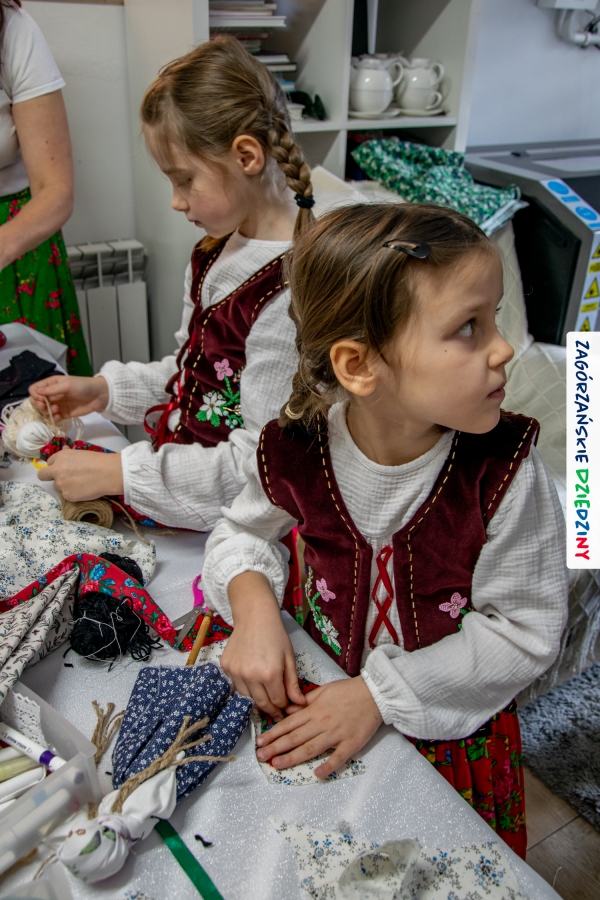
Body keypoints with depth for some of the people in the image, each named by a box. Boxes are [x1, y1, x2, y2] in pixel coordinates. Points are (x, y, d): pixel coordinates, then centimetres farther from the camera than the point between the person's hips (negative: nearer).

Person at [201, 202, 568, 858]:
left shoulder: (505, 471, -27)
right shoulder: (295, 453, -21)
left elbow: (525, 632, -19)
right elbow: (242, 531, 0)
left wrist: (382, 694, -23)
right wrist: (252, 602, -20)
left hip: (453, 728, -1)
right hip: (321, 694, 2)